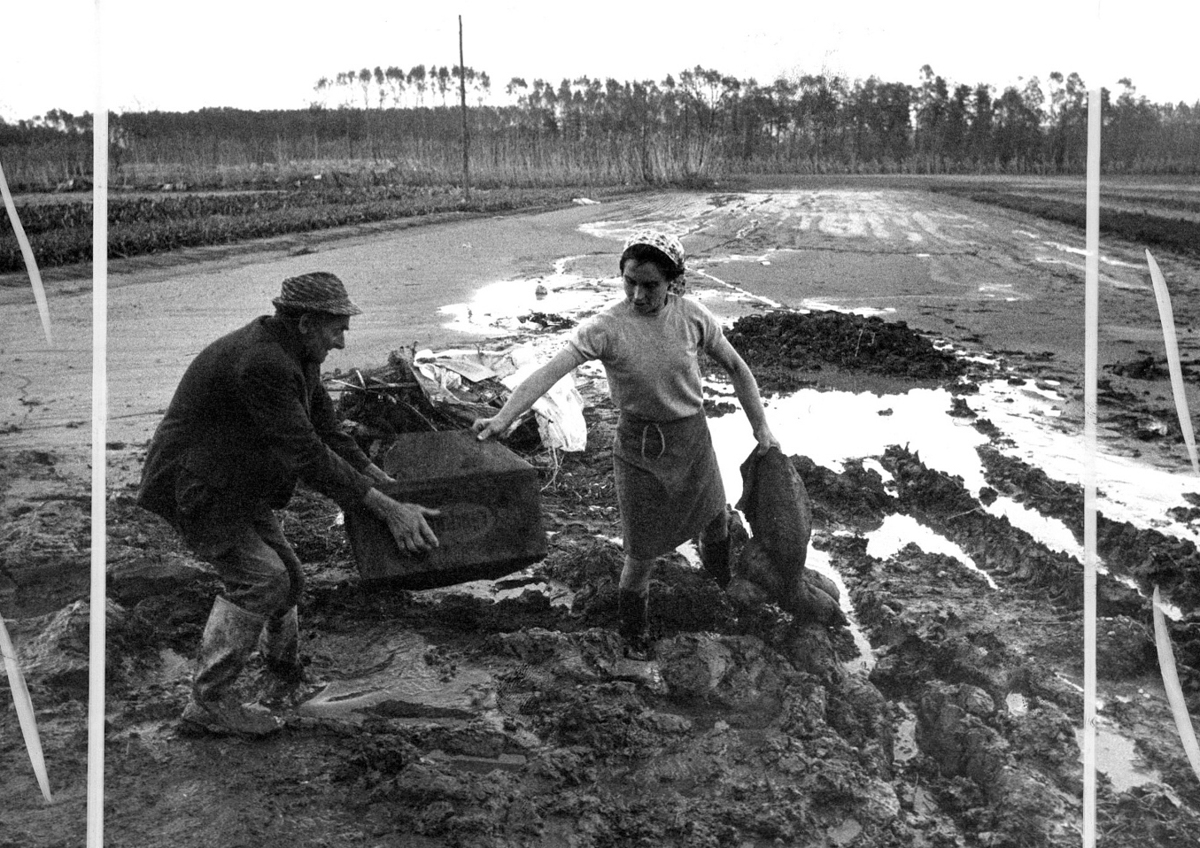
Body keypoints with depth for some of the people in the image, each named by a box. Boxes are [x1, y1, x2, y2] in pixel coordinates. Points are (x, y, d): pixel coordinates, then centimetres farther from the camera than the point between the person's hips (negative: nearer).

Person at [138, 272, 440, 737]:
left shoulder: (295, 354, 1)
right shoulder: (261, 363, -32)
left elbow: (326, 428, 8)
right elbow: (308, 455, -33)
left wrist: (384, 481, 5)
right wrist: (387, 509, -32)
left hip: (238, 485, 10)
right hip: (195, 488, -10)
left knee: (283, 576, 14)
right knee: (257, 579, -15)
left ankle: (285, 676, 36)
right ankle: (208, 702, -2)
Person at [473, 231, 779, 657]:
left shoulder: (691, 316, -12)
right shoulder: (606, 327, -21)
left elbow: (736, 367, 1)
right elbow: (551, 370, -34)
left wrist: (761, 428, 2)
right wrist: (503, 418, -47)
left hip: (692, 439, 3)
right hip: (638, 449, -3)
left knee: (716, 525, 22)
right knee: (641, 555, 3)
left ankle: (729, 590, 56)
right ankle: (632, 633, 31)